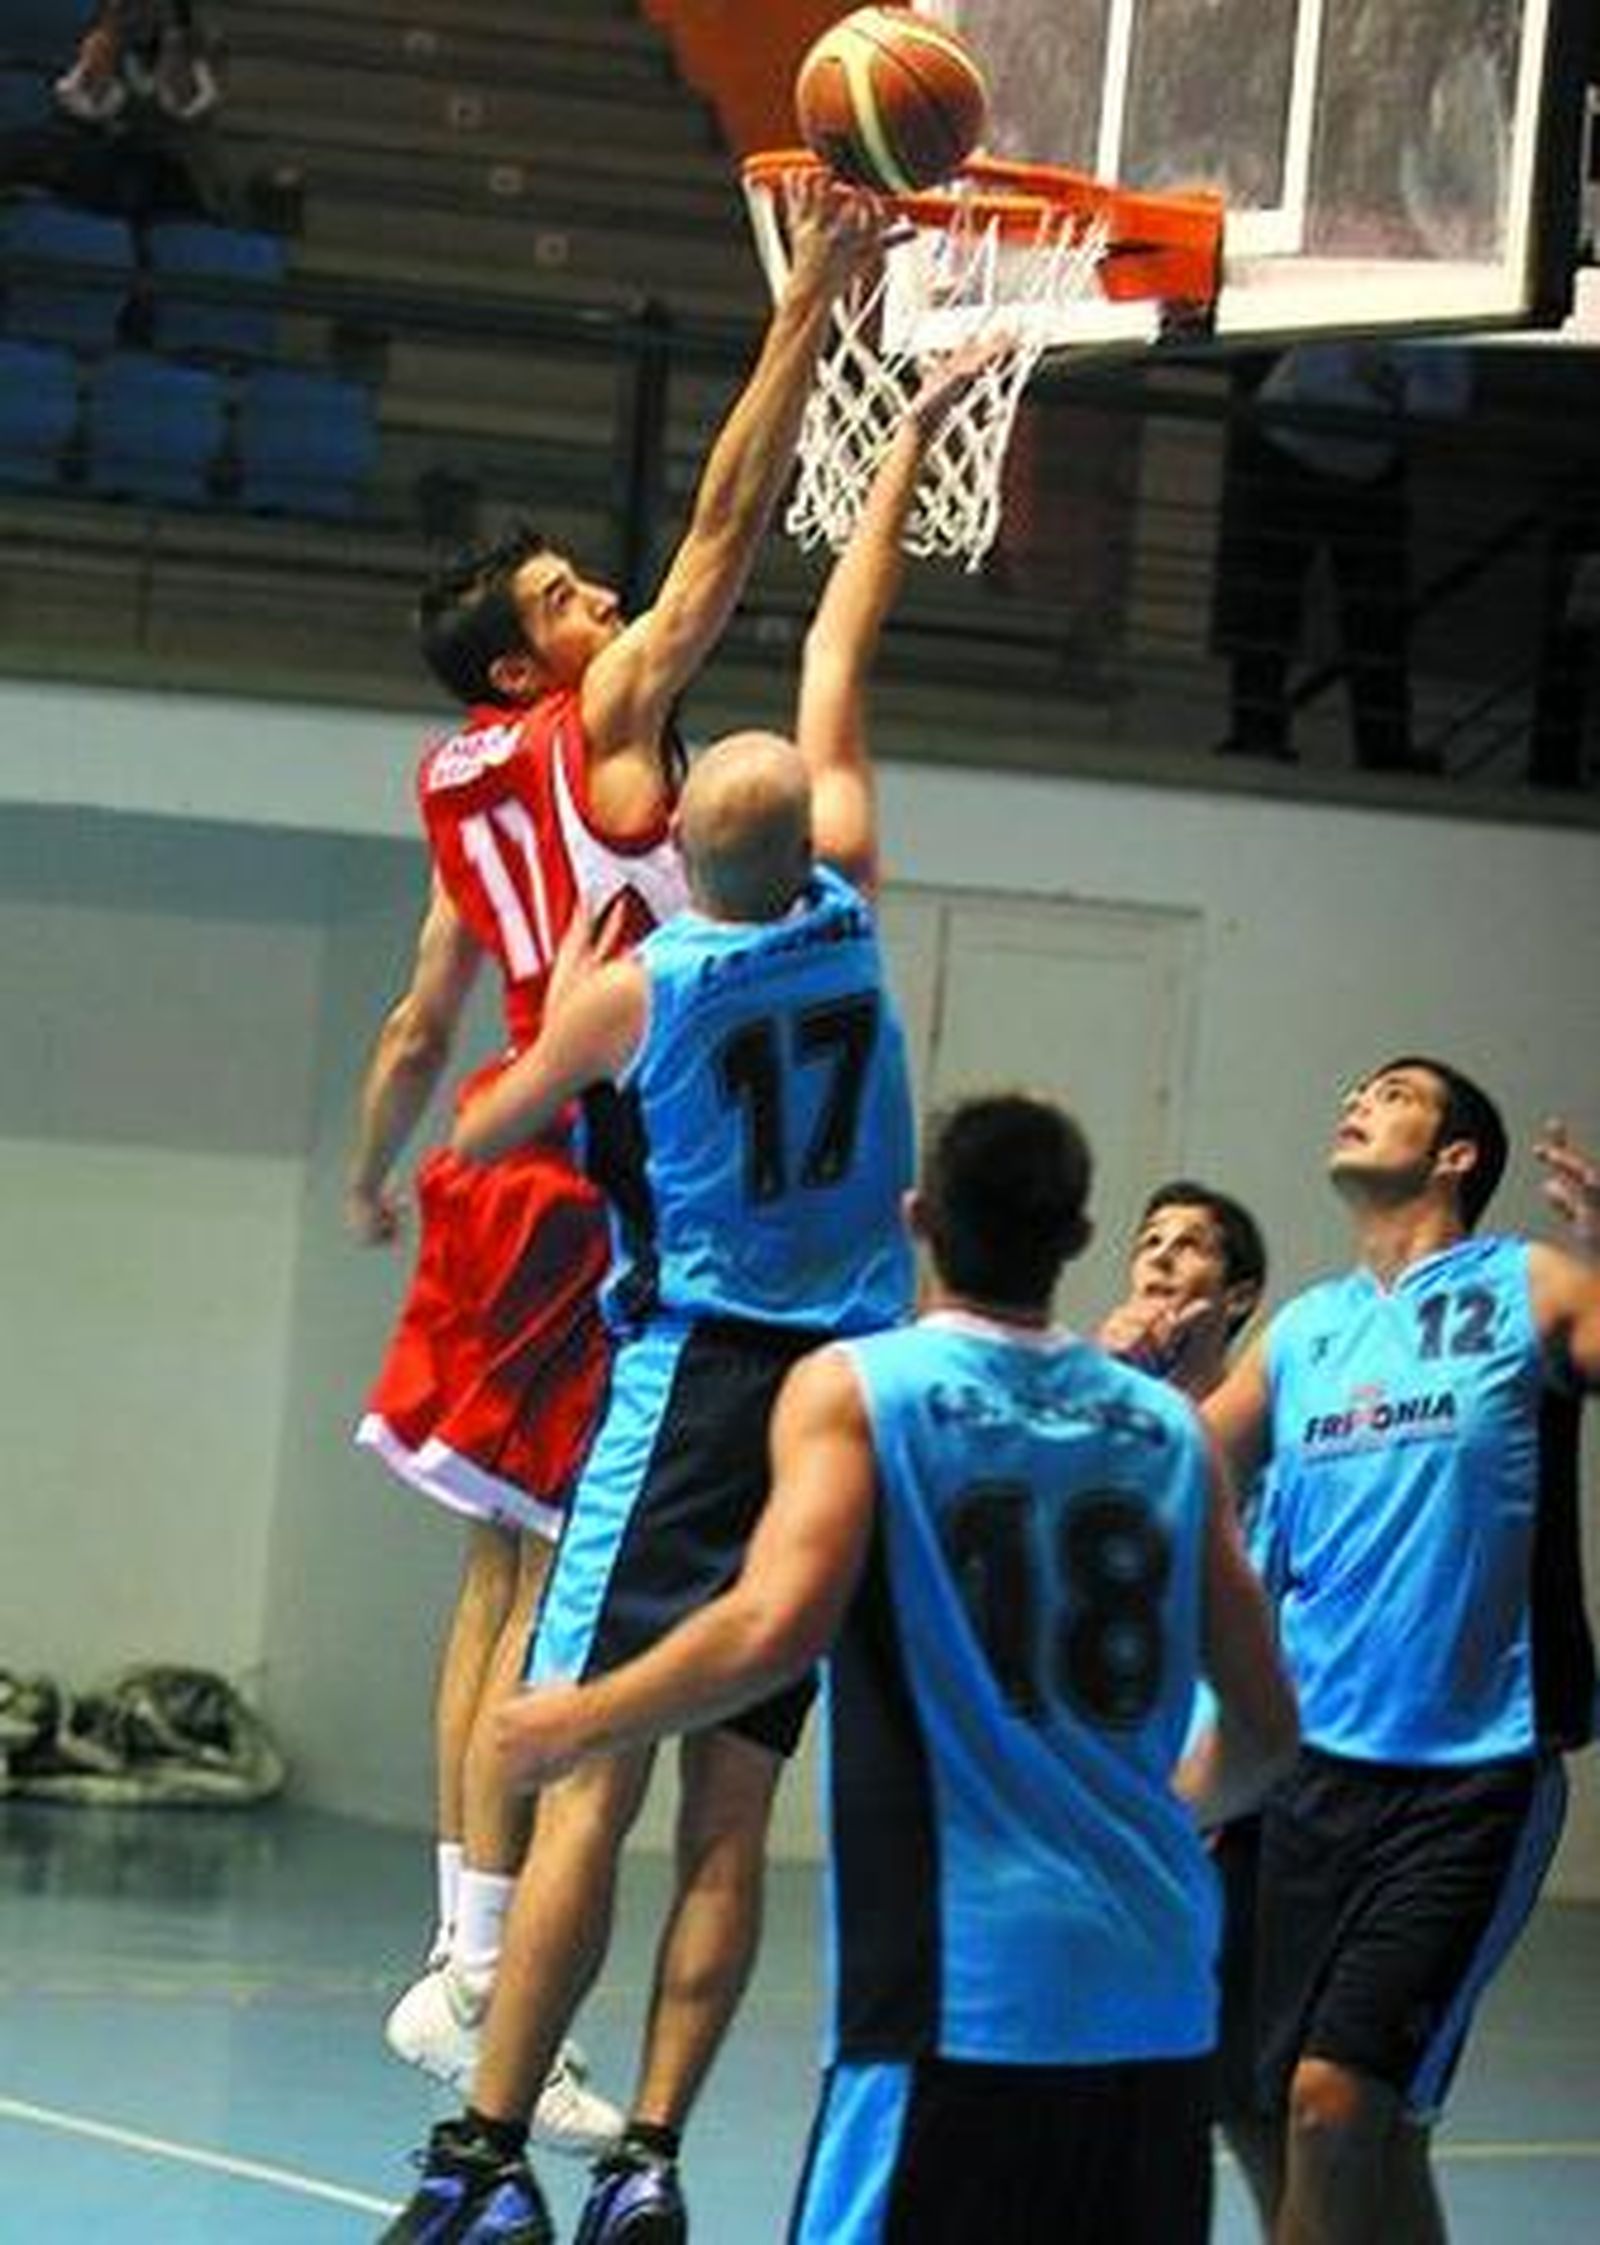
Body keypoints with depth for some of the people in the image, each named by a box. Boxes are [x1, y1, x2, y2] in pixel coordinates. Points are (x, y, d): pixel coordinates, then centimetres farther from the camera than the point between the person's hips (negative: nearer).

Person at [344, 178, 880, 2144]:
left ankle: (461, 1950, 13)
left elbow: (423, 1024, 25)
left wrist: (373, 1179, 39)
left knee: (513, 1564, 10)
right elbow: (727, 524, -11)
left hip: (518, 1174, 9)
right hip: (605, 1187, -9)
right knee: (565, 1576, -10)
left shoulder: (472, 798, 17)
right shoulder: (604, 715, -5)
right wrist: (805, 311, -9)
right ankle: (478, 1982, -13)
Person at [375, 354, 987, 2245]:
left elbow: (479, 1135, 9)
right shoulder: (844, 918, 2)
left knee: (592, 1780, -9)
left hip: (691, 1382, -5)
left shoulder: (628, 988, -8)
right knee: (729, 1812, 4)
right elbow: (837, 661, 15)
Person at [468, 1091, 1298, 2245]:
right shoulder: (1169, 1427, 12)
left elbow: (778, 1624, -16)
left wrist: (581, 1720, -1)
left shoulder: (856, 1389, -1)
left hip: (963, 1984, -5)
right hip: (1159, 1993, 5)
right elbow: (1267, 1728, 14)